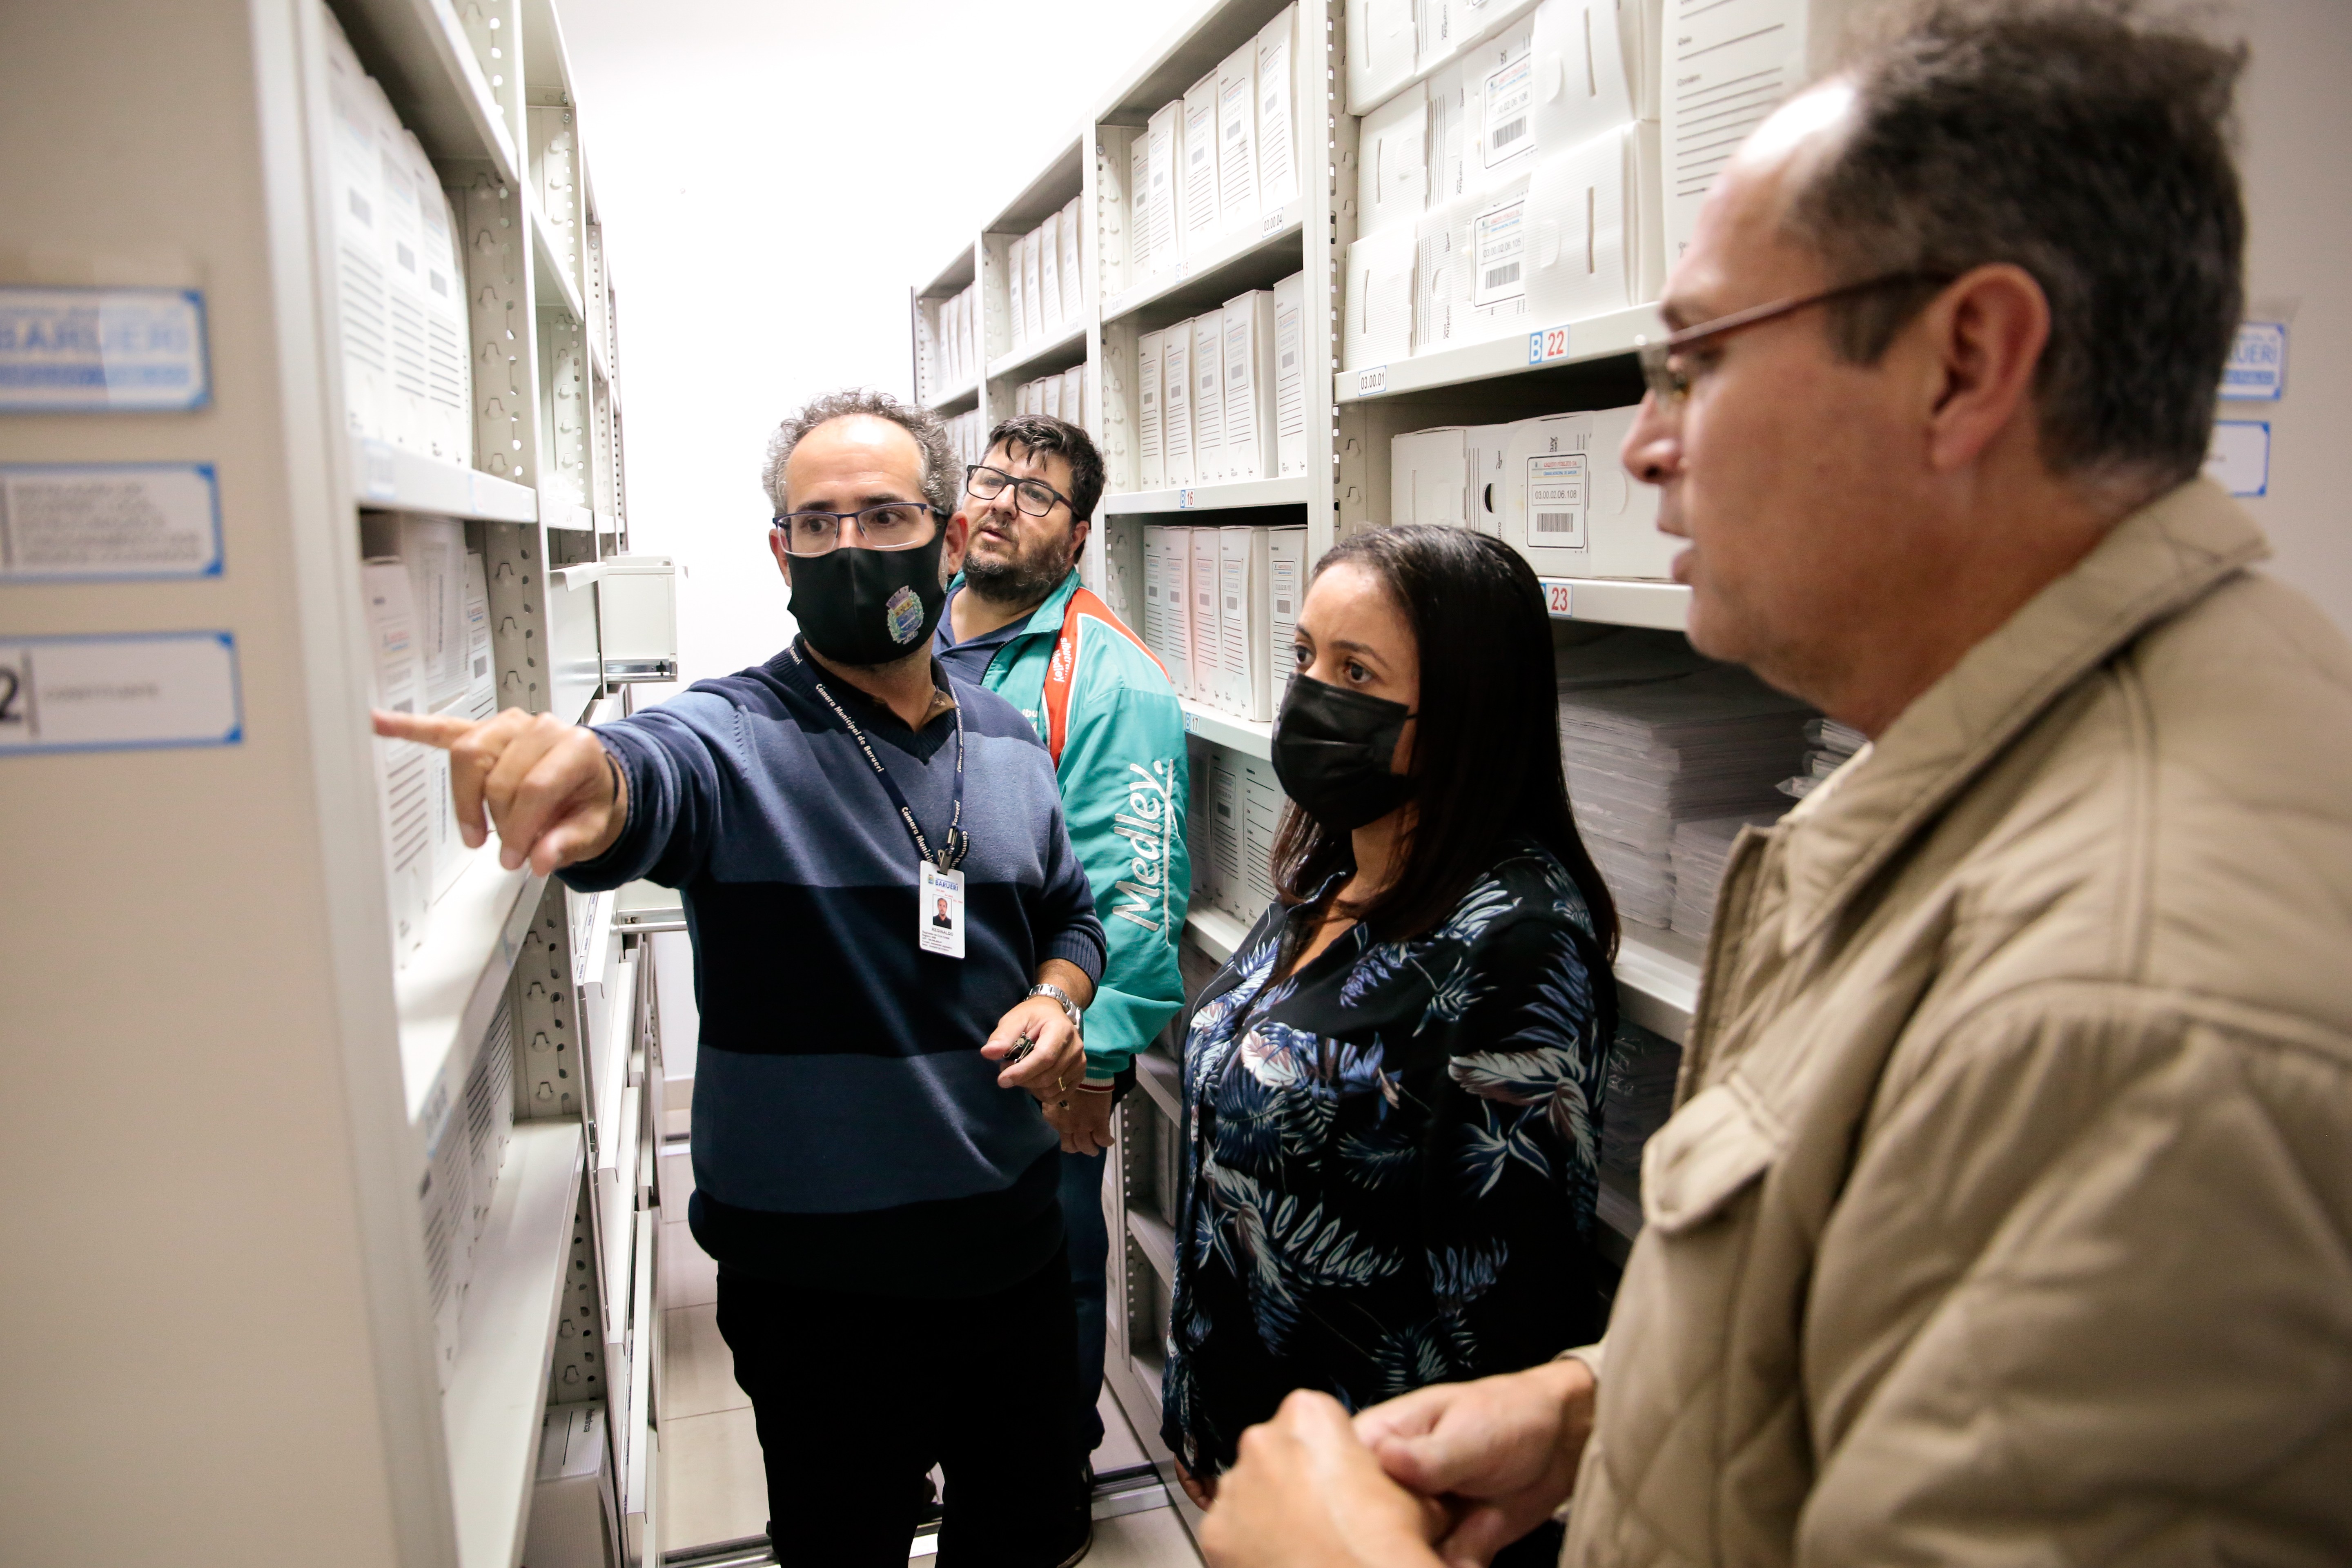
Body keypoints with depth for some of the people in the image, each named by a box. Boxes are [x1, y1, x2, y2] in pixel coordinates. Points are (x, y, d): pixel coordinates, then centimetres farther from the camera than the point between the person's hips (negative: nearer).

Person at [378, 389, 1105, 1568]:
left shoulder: (1009, 740, 3)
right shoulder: (739, 738, -15)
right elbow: (653, 773, -39)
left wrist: (1058, 999, -5)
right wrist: (584, 776, -62)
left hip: (1013, 1240, 5)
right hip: (821, 1277, -4)